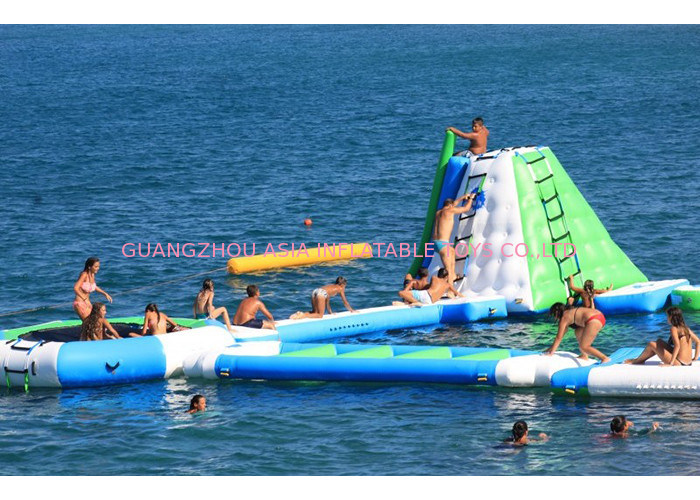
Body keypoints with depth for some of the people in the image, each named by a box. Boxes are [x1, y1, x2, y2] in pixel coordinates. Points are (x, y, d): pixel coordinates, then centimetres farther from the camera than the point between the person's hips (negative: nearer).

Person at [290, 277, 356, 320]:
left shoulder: (331, 286, 38)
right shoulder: (341, 289, 20)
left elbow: (327, 301, 43)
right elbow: (345, 302, 25)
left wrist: (330, 312, 46)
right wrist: (352, 310, 38)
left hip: (315, 291, 7)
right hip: (321, 293, -7)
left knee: (315, 313, 17)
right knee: (320, 315, -2)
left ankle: (300, 314, -7)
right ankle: (303, 315, -23)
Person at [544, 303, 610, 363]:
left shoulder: (564, 318, 3)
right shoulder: (570, 313, 29)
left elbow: (559, 337, 4)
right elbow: (563, 332, 38)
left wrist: (551, 352, 9)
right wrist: (552, 348, 41)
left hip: (594, 321, -10)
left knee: (583, 347, -5)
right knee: (578, 332, 27)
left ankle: (605, 358, -10)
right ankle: (584, 356, 26)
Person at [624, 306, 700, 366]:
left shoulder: (674, 328, -13)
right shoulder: (685, 328, 11)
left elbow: (677, 346, -26)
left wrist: (670, 364, -26)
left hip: (679, 364, -8)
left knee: (652, 345, 4)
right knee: (659, 341, 22)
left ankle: (637, 361, 25)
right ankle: (641, 359, 33)